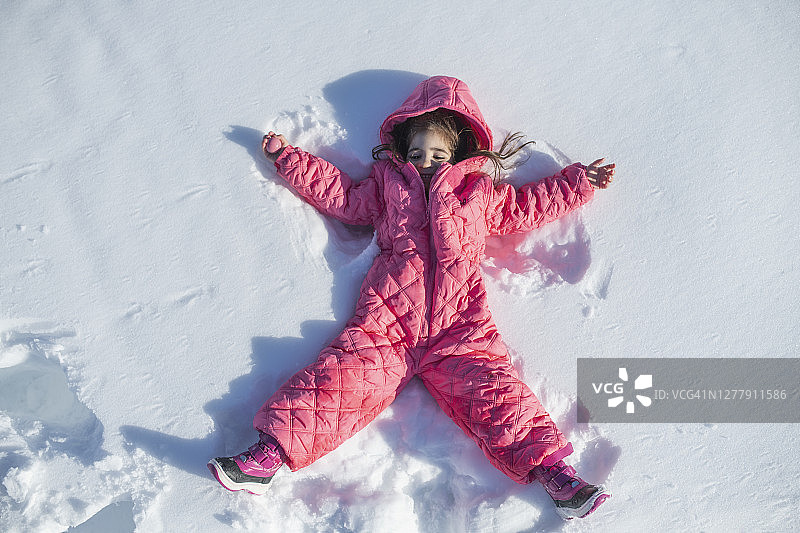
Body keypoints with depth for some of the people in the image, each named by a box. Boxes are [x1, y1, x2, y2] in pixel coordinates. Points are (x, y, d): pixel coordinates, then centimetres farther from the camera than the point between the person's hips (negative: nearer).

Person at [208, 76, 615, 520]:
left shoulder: (482, 192, 26)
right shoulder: (388, 184, 26)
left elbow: (529, 206, 35)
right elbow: (337, 193, 33)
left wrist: (579, 182, 36)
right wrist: (287, 158, 35)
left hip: (459, 327, 0)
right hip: (387, 322, 0)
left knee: (494, 392, -16)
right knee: (339, 379, -17)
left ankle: (550, 468, -14)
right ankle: (271, 453, -18)